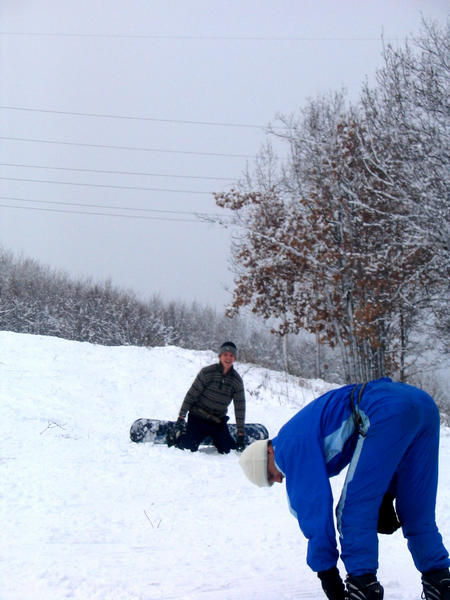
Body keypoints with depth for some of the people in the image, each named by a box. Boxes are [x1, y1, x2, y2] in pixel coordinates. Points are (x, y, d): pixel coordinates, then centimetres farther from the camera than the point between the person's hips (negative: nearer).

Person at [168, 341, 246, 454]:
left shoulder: (237, 380, -3)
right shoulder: (207, 372, -12)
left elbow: (240, 408, -1)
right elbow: (191, 394, -8)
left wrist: (241, 434, -3)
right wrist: (181, 417, -11)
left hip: (218, 421, 3)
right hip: (198, 418, -3)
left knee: (228, 451, -9)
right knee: (188, 449, -13)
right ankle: (178, 436, 19)